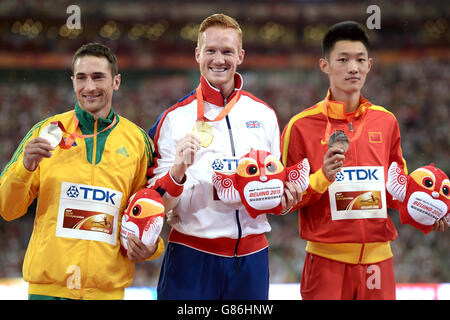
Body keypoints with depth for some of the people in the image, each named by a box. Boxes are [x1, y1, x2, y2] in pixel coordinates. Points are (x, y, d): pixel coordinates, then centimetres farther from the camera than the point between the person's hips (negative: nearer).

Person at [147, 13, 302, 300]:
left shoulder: (264, 115, 9)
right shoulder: (175, 117, -2)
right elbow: (157, 203, -4)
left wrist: (285, 196, -3)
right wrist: (178, 171, -22)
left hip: (251, 255, 3)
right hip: (192, 254, -3)